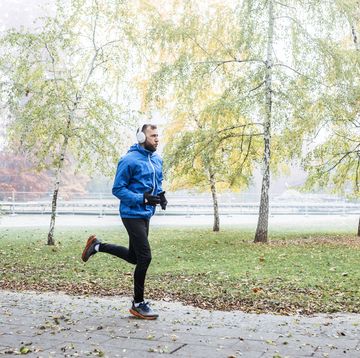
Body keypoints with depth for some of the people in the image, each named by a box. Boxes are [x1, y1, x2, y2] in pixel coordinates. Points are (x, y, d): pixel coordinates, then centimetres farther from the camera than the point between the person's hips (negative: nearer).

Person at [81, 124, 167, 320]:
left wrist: (160, 195, -1)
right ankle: (138, 304, 7)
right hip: (132, 214, -8)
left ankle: (98, 246, 34)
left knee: (133, 257, 17)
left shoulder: (157, 160, 9)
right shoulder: (129, 160, -15)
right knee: (145, 257, -8)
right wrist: (142, 199, -24)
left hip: (145, 215, 9)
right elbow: (118, 189, -14)